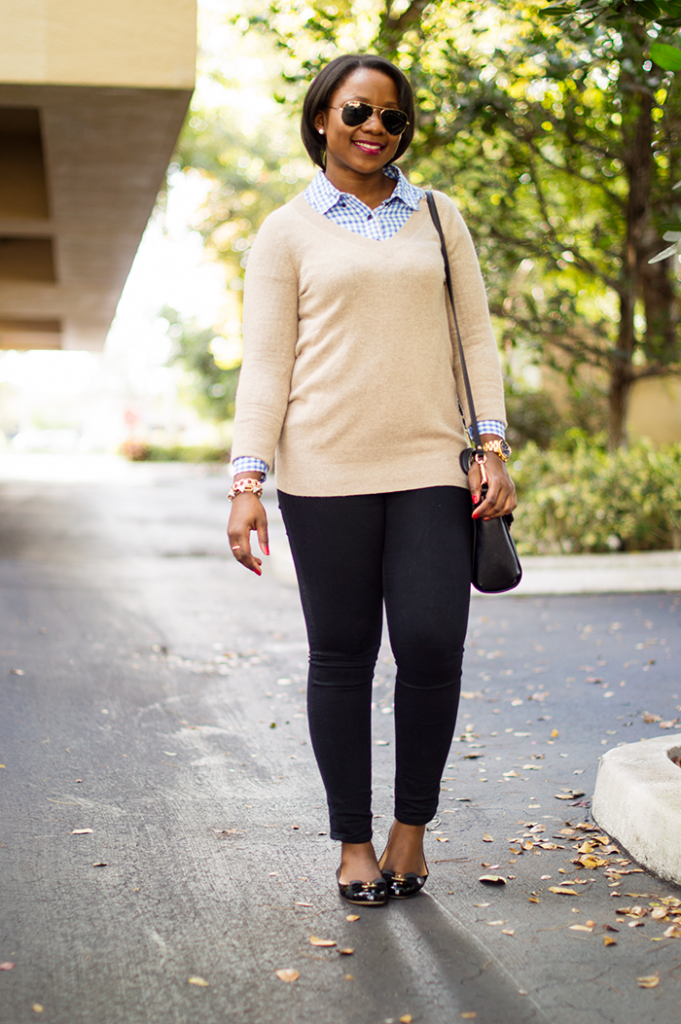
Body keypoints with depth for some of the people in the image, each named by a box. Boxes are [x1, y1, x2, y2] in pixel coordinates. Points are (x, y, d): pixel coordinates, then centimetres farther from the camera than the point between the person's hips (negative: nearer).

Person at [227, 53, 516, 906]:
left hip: (430, 467, 2)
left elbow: (475, 334, 14)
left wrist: (493, 447, 3)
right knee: (341, 655, 2)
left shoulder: (438, 216, 15)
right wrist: (247, 480, -6)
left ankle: (412, 823, 14)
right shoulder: (288, 233, 8)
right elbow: (265, 362, 3)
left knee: (432, 646, -7)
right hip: (326, 470, -1)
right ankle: (354, 842, 16)